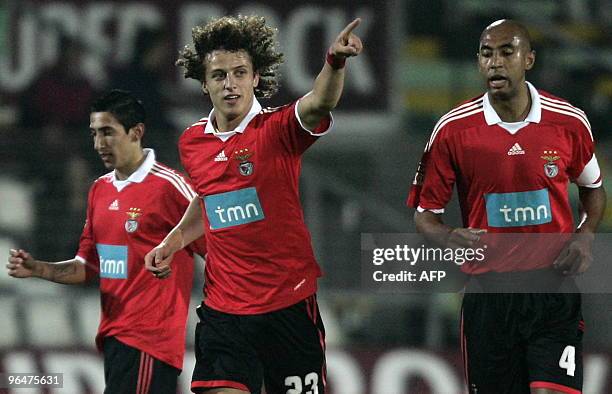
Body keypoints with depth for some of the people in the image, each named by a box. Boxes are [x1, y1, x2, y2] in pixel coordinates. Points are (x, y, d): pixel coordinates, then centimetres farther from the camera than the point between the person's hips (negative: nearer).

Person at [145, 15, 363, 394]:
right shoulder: (192, 143, 7)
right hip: (223, 310, 3)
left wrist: (335, 63, -51)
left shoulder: (277, 129, -9)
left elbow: (319, 104, -32)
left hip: (289, 305, -3)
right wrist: (173, 242, 16)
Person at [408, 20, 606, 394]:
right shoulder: (453, 129, -3)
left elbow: (593, 189, 19)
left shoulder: (569, 122, 0)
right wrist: (449, 237, -18)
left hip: (554, 287, 0)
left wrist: (585, 237, 0)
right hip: (489, 290, 1)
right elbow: (425, 213, 4)